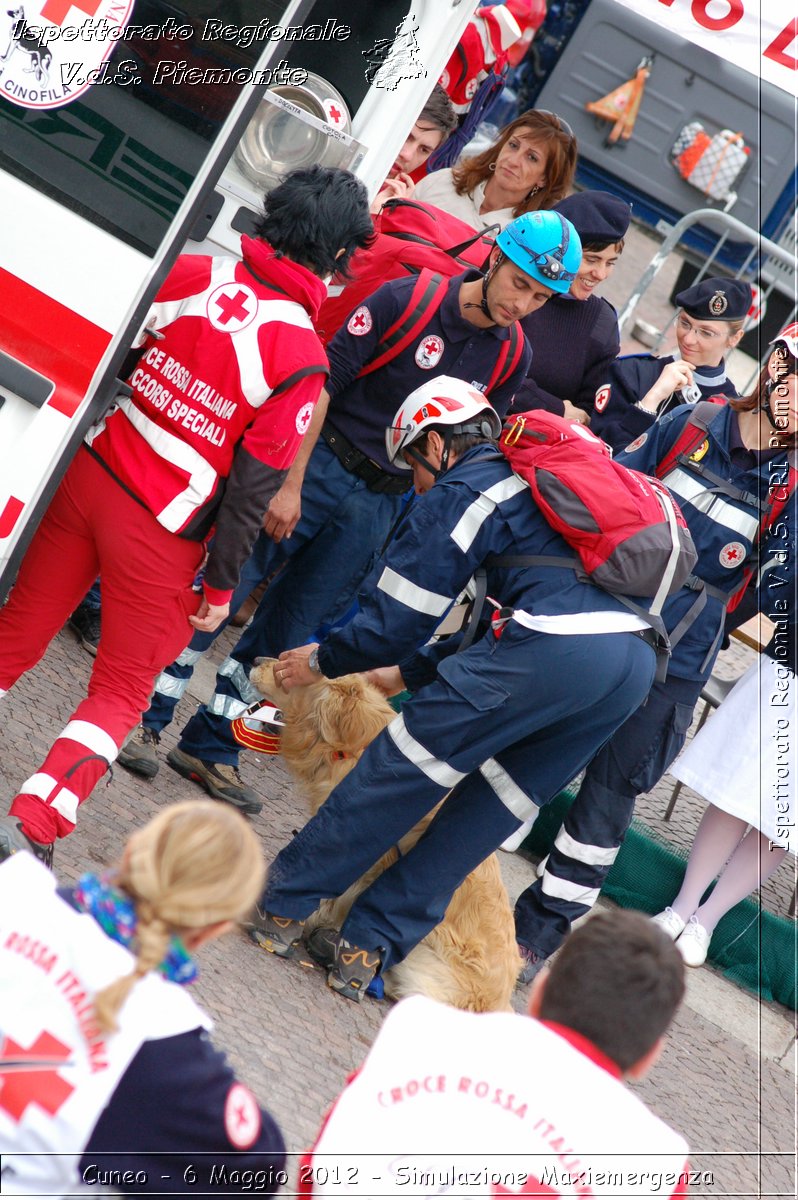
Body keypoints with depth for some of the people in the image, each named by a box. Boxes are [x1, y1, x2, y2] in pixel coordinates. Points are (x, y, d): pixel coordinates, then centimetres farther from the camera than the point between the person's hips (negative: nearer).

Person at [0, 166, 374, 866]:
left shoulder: (190, 271, -5)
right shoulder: (301, 356, -16)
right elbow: (252, 485, -12)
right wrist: (223, 582, 0)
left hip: (90, 472, 4)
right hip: (161, 530, -4)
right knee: (123, 689, 12)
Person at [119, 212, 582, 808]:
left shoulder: (512, 357, 1)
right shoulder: (408, 299, -13)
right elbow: (322, 386, -12)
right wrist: (289, 484, -15)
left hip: (380, 504, 4)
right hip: (319, 465, -4)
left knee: (289, 631, 8)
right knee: (221, 594, -4)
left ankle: (211, 749, 20)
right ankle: (144, 721, 10)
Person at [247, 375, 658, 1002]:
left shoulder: (461, 494, 8)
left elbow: (396, 617, 10)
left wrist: (322, 661, 27)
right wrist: (411, 673, 41)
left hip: (554, 646, -8)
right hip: (638, 659, 8)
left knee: (398, 769, 4)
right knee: (487, 806, 15)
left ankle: (280, 907, 11)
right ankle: (368, 948, 17)